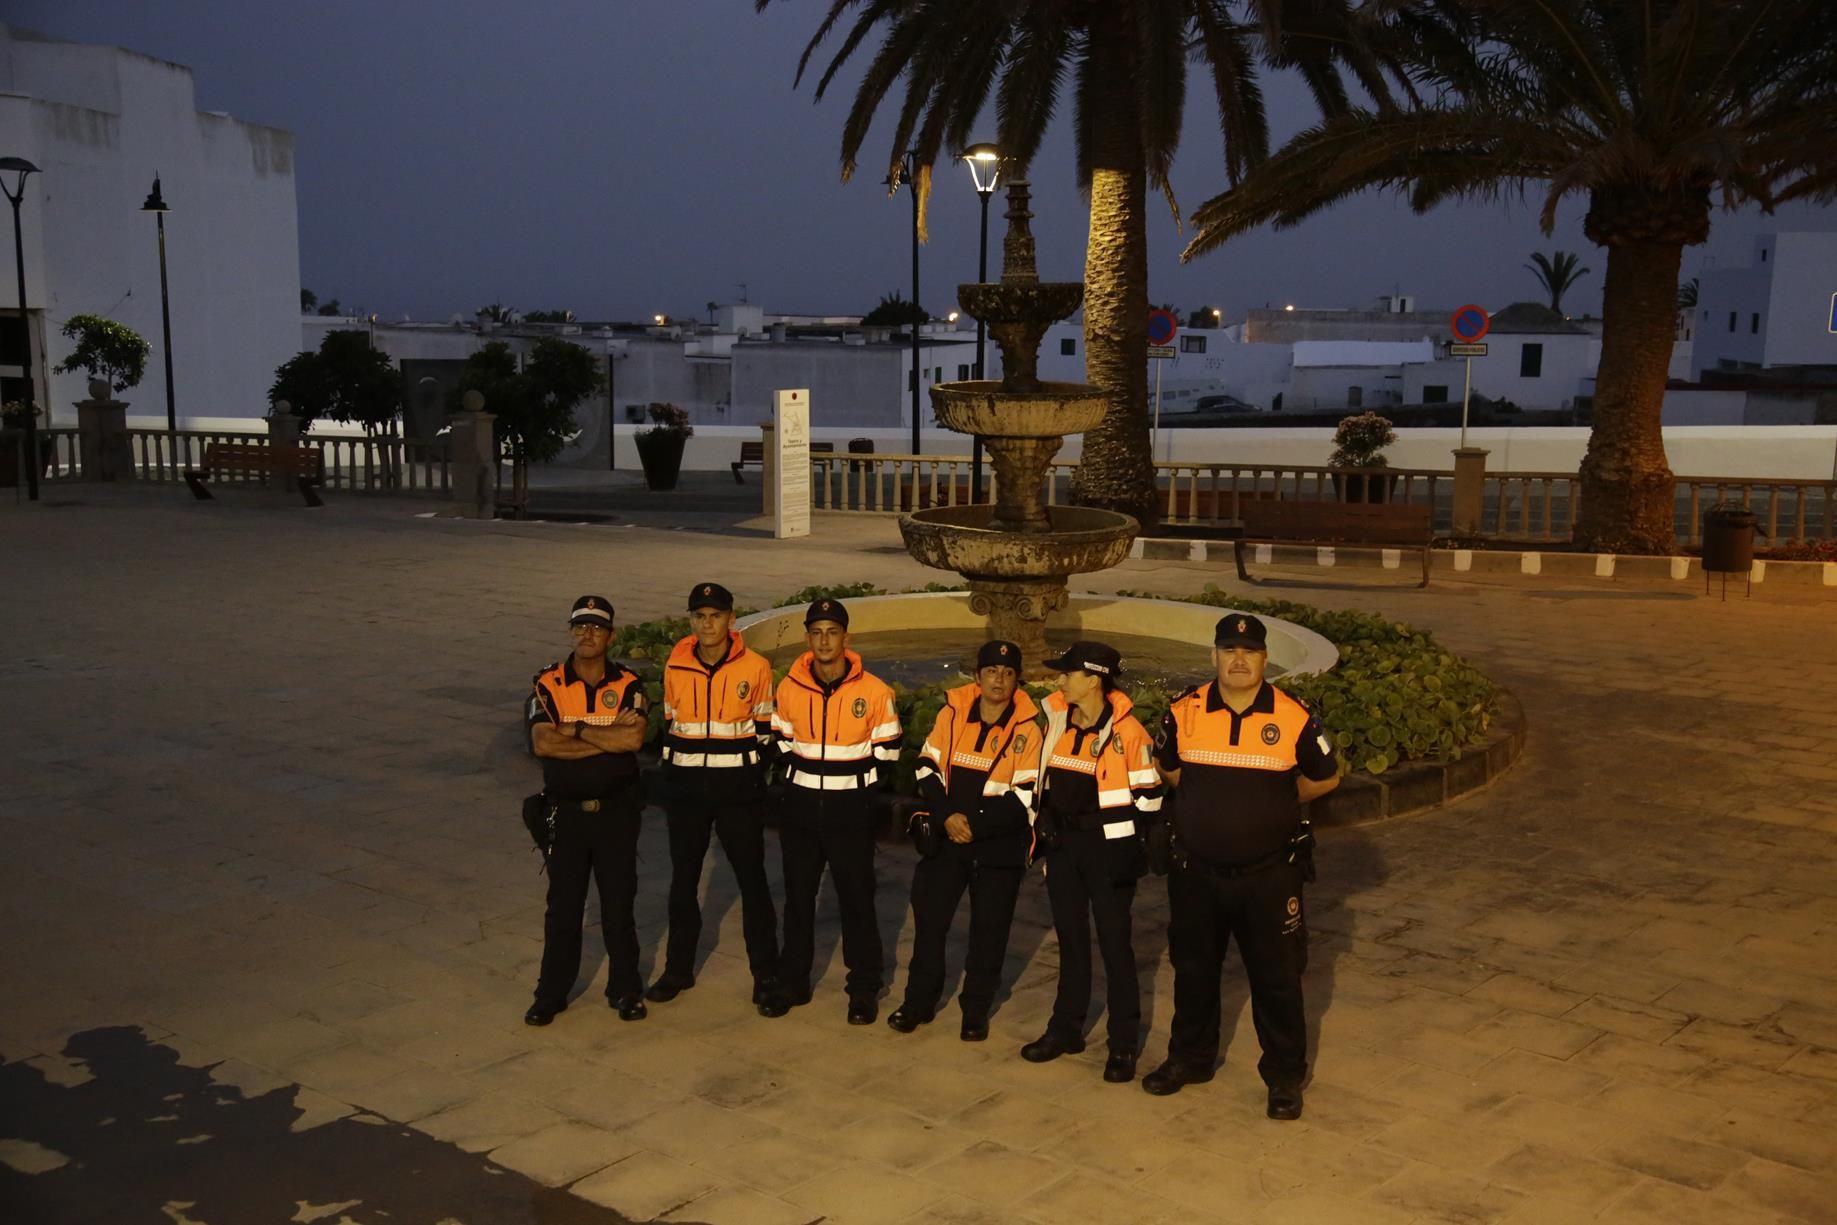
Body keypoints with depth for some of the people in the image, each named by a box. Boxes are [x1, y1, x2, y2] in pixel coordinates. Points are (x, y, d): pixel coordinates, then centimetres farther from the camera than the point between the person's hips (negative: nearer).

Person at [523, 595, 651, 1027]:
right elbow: (541, 743, -16)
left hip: (617, 809, 0)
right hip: (567, 810, 0)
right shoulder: (548, 684, -2)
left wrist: (576, 729, -16)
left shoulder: (628, 684, -2)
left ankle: (625, 990, 22)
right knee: (563, 906, 8)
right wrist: (607, 739, -17)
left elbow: (633, 738, -20)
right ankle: (551, 993, 20)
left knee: (619, 903, 9)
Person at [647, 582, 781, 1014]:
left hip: (737, 787, -3)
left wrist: (744, 767, -1)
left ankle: (765, 972, 14)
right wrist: (676, 768, 8)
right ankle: (678, 969, 25)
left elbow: (765, 728, 3)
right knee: (683, 879, 12)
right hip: (686, 787, 3)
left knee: (751, 878, 3)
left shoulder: (755, 667, -6)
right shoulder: (675, 667, 2)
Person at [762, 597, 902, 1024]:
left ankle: (864, 989, 14)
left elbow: (886, 752, -1)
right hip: (800, 806, 3)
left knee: (856, 898, 3)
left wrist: (854, 782, -4)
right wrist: (801, 779, 4)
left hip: (850, 809, -3)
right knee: (798, 896, 13)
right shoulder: (789, 688, -1)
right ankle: (792, 982, 26)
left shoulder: (874, 691, -9)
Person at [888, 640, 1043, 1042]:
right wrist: (947, 817, -11)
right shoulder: (952, 712, -1)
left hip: (999, 844, -2)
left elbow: (1024, 797, -10)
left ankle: (976, 1011, 22)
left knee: (988, 930, 6)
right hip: (945, 836, 2)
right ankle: (918, 1001, 25)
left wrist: (975, 824, -16)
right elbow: (928, 768, 2)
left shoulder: (1027, 729, -7)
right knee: (929, 920, 8)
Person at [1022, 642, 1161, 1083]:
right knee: (1070, 938, 16)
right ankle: (1066, 1029, 29)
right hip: (1062, 844, 6)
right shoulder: (1055, 717, 1)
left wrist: (1122, 836, -9)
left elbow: (1148, 797, -10)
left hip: (1108, 848, -5)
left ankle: (1124, 1045, 13)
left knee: (1114, 943, 2)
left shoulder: (1126, 731, -16)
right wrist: (1044, 816, 13)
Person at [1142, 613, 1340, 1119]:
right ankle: (1189, 1058, 36)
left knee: (1276, 977, 6)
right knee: (1193, 969, 17)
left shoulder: (1293, 718, -10)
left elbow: (1325, 777, 6)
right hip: (1195, 872, 2)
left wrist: (1274, 805, 8)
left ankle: (1285, 1076, 23)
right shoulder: (1184, 712, -6)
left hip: (1268, 874, -2)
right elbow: (1166, 767, 13)